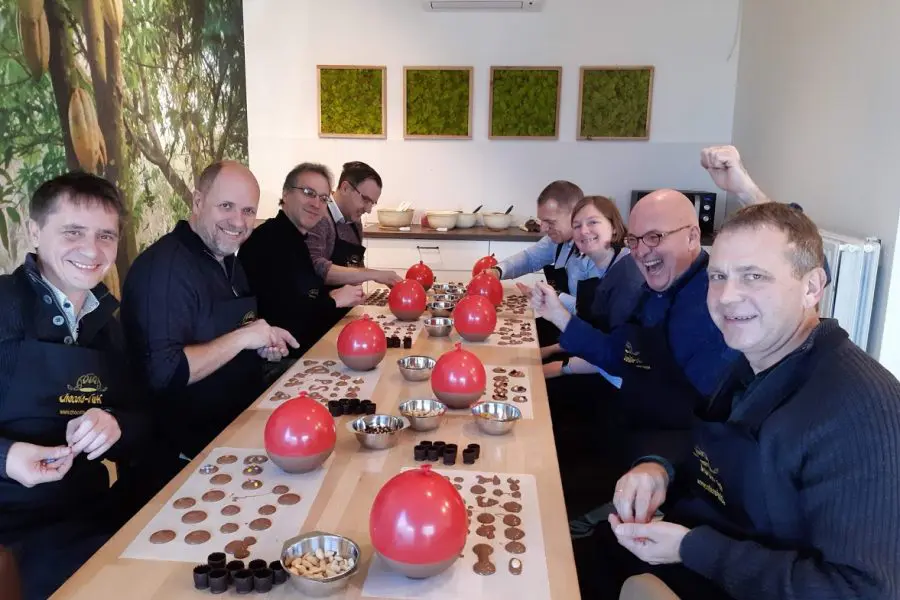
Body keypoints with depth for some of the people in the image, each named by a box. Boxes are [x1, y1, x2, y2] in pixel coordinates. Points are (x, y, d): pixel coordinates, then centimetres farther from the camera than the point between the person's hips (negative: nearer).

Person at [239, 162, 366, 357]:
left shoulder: (297, 239, 14)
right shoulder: (266, 240, -16)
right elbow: (279, 311, -27)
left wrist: (338, 296, -4)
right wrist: (334, 300, -13)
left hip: (308, 344, 9)